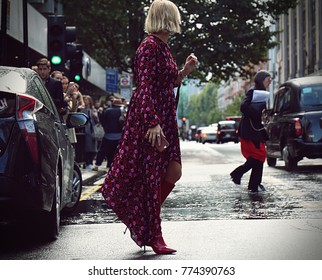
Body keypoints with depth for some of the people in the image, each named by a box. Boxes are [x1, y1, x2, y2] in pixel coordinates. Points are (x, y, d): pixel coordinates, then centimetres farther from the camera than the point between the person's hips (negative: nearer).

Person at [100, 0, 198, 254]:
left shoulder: (164, 46, 15)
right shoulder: (149, 47, -13)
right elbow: (145, 88, -20)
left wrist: (186, 70, 13)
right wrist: (153, 123, -25)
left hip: (166, 118, 10)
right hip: (149, 118, -10)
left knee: (172, 172, 8)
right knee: (151, 176, -2)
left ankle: (143, 222, 22)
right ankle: (154, 237, 6)